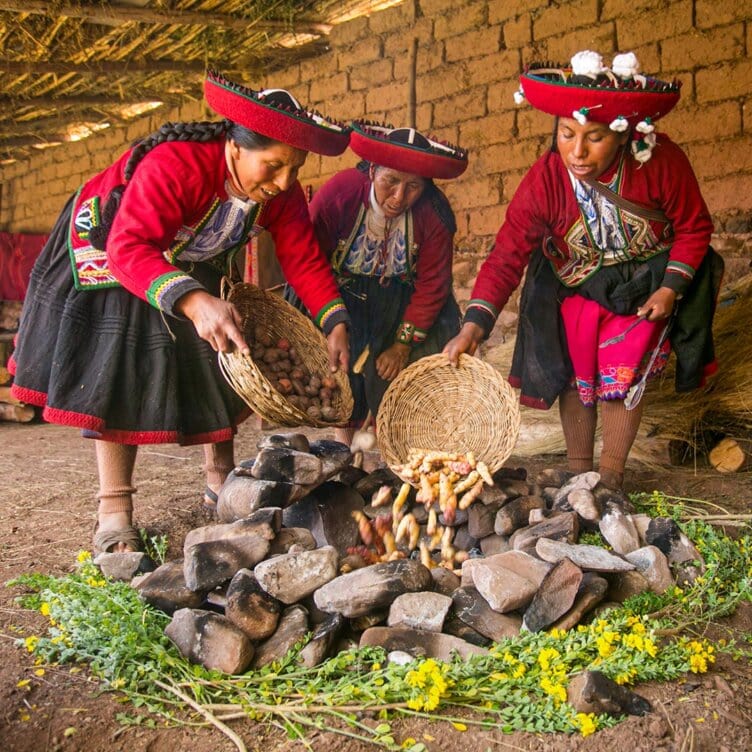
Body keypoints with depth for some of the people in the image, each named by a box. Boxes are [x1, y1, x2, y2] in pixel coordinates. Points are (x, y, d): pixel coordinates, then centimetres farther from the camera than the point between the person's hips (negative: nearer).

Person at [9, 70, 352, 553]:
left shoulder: (283, 192, -19)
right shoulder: (175, 164, -40)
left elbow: (305, 260, -16)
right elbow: (130, 250, -49)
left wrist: (336, 323, -31)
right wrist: (193, 302, -64)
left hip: (197, 268, 6)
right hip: (108, 252, -6)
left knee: (231, 362, 4)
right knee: (121, 374, -14)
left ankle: (221, 482, 21)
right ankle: (115, 514, -8)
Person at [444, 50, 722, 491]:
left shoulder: (662, 162, -27)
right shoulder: (544, 182, -25)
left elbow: (695, 227, -10)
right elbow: (506, 257, -24)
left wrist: (670, 289, -19)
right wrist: (474, 325, -35)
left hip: (646, 287, -1)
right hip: (577, 287, 2)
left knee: (622, 377, -6)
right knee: (577, 377, 5)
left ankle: (611, 478, 13)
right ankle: (578, 474, 24)